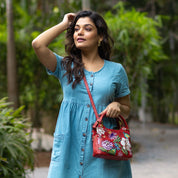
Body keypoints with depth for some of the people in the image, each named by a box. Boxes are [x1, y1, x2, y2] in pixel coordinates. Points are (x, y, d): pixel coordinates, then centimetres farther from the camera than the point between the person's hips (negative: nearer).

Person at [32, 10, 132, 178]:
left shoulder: (116, 70, 9)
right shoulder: (65, 67, 7)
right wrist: (64, 24, 4)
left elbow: (127, 110, 17)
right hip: (69, 146, 0)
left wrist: (117, 106, -7)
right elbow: (38, 44, -9)